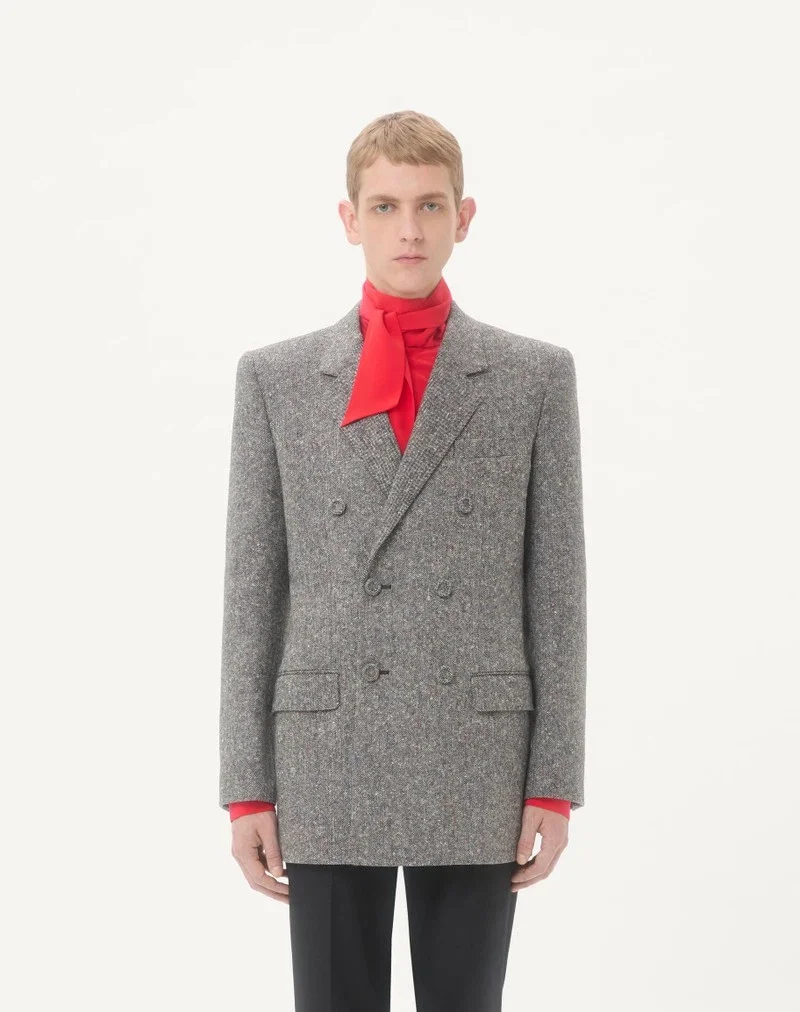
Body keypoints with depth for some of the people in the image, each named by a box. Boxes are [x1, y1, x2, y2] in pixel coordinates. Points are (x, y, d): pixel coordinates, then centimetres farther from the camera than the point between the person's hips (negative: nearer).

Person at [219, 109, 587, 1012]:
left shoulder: (535, 376, 3)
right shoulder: (275, 378, 5)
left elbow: (557, 590, 2)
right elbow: (253, 594, 3)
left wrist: (554, 784, -2)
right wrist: (247, 789, -1)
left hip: (477, 770, 0)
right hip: (325, 768, 0)